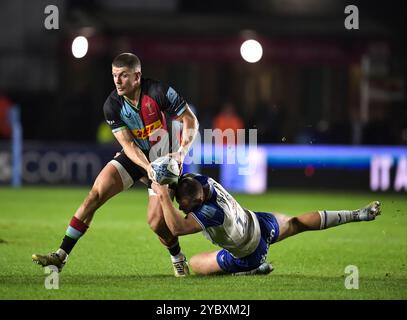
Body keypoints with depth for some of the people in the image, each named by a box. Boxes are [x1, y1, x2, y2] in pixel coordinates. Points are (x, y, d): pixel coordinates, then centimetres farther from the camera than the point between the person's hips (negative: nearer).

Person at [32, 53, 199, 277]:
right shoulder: (112, 105, -13)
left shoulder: (159, 92, -22)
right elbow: (128, 144, -16)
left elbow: (190, 120, -12)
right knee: (95, 194, -15)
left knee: (156, 223, -12)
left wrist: (182, 151, -26)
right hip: (133, 158, 3)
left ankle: (178, 259, 21)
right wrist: (147, 168, -32)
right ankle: (61, 255, -13)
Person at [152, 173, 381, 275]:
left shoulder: (210, 211, -43)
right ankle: (357, 215, 34)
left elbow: (177, 228, -50)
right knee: (298, 224, 29)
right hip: (259, 224, 7)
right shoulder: (204, 181, -23)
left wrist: (164, 197, -53)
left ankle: (257, 268, 2)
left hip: (249, 255, -7)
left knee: (195, 264, 4)